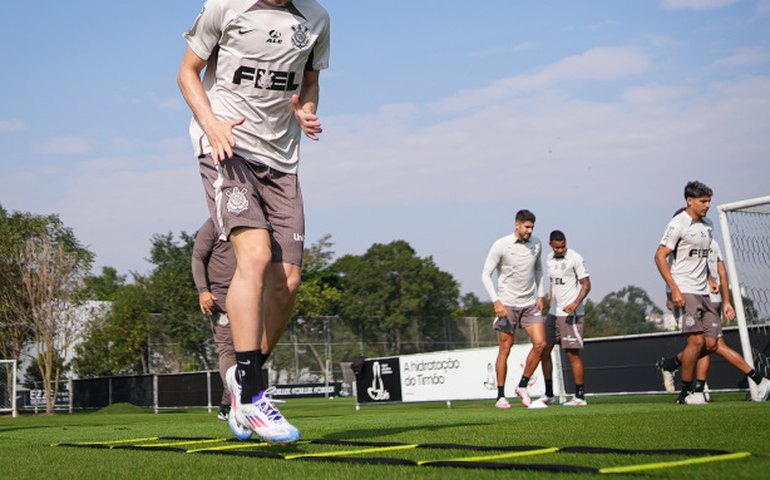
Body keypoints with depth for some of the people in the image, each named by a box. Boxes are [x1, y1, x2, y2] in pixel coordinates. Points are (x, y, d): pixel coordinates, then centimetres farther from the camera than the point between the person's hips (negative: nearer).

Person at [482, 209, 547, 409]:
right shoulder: (501, 245, -11)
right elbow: (486, 275, -9)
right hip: (507, 304, -4)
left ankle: (522, 386, 10)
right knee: (505, 350, -2)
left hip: (530, 303, 5)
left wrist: (540, 295, 12)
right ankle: (501, 396, 7)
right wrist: (497, 302, -17)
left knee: (540, 344, -7)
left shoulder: (536, 244, 4)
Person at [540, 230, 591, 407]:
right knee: (544, 350, 6)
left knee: (572, 353, -5)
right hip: (554, 312, 7)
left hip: (571, 313, -7)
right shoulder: (549, 259, 12)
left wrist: (575, 303, -23)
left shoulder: (575, 258, -9)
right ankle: (549, 394, 17)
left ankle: (580, 397, 2)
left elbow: (586, 284, -10)